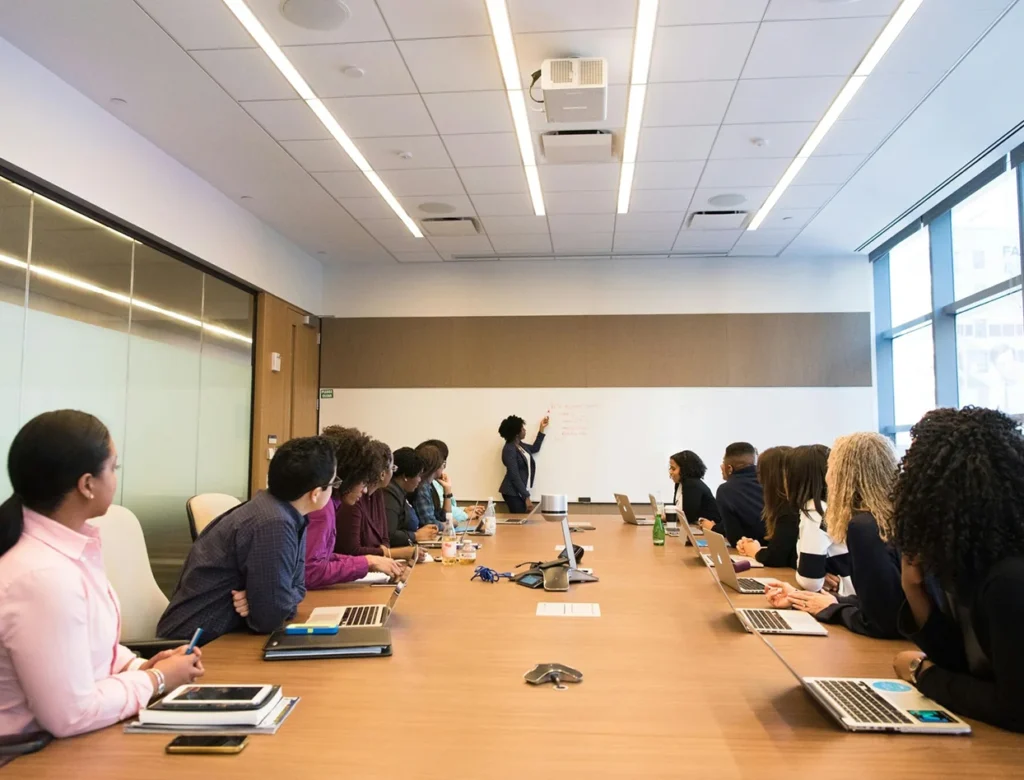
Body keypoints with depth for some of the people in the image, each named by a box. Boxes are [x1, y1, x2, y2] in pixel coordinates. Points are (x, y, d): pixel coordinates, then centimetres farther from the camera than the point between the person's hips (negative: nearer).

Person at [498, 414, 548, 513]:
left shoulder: (520, 445, 9)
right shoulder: (509, 449, -19)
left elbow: (535, 448, 30)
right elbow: (515, 477, -22)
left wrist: (542, 428, 27)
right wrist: (526, 497, -22)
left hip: (520, 491, 9)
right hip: (513, 493, -9)